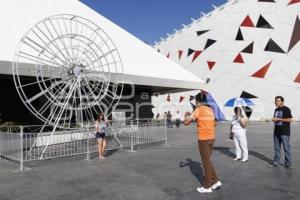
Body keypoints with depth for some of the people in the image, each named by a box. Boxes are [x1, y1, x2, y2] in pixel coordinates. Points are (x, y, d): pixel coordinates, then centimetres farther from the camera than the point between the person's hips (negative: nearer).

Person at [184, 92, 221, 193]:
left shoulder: (198, 110, -12)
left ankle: (207, 186, 14)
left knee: (206, 162, 3)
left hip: (203, 139, -7)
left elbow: (186, 122, -11)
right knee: (207, 161, 20)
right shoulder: (211, 110, 10)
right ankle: (215, 181, 19)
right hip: (211, 138, 7)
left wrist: (186, 115, 10)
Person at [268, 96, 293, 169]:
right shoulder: (276, 110, 15)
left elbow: (290, 119, -16)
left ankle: (288, 164, 7)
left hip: (284, 133, -7)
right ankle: (276, 162, 17)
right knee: (277, 148, 10)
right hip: (276, 132, 7)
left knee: (286, 148, -2)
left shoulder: (286, 109, -7)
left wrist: (278, 119, -17)